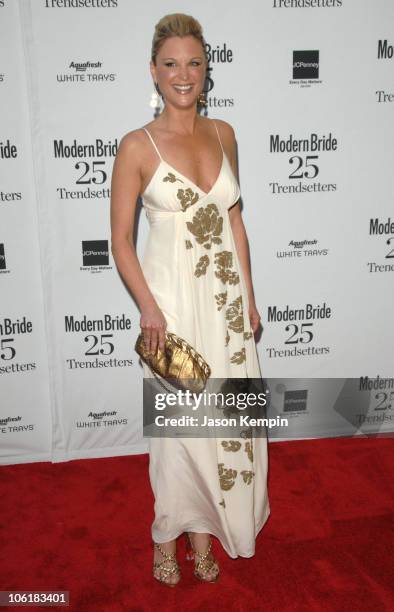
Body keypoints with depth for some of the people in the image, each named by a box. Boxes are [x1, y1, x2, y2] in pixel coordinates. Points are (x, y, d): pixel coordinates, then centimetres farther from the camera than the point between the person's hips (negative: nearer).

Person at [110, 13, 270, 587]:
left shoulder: (223, 134, 6)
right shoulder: (138, 145, -7)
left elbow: (235, 219, 10)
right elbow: (121, 238, -7)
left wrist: (249, 297, 8)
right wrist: (148, 306, -17)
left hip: (226, 296, 4)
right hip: (172, 298, -4)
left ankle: (205, 525, 34)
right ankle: (168, 534, 31)